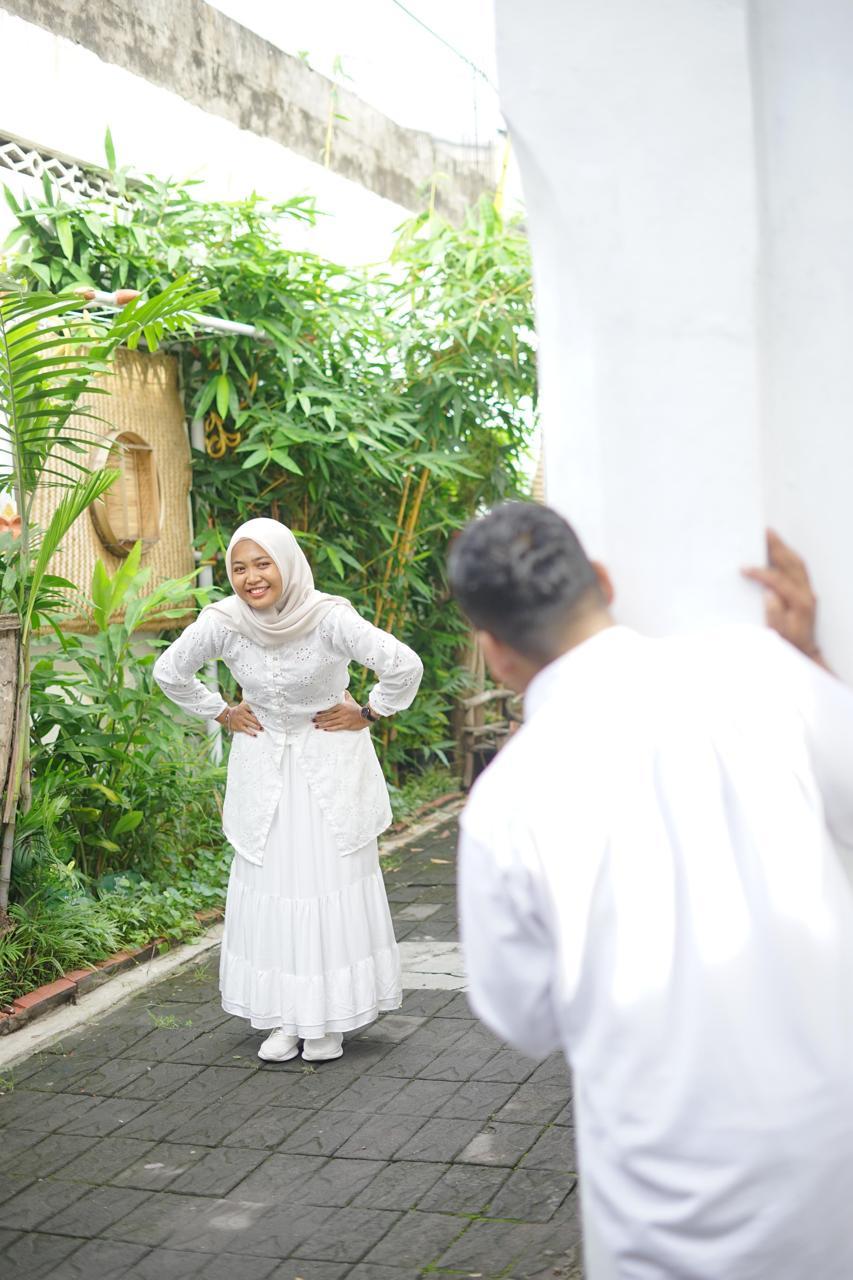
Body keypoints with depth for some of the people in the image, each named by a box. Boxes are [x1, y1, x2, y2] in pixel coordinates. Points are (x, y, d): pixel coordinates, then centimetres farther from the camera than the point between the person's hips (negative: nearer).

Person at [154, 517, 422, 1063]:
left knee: (333, 884, 1)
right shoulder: (222, 622, -15)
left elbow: (405, 665, -23)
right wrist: (223, 714, 4)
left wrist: (368, 714, -12)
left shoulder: (329, 618, -25)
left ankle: (331, 1017, 13)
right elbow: (169, 673, 4)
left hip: (330, 766, -3)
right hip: (264, 767, 3)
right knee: (268, 884, 4)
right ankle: (285, 1017, 15)